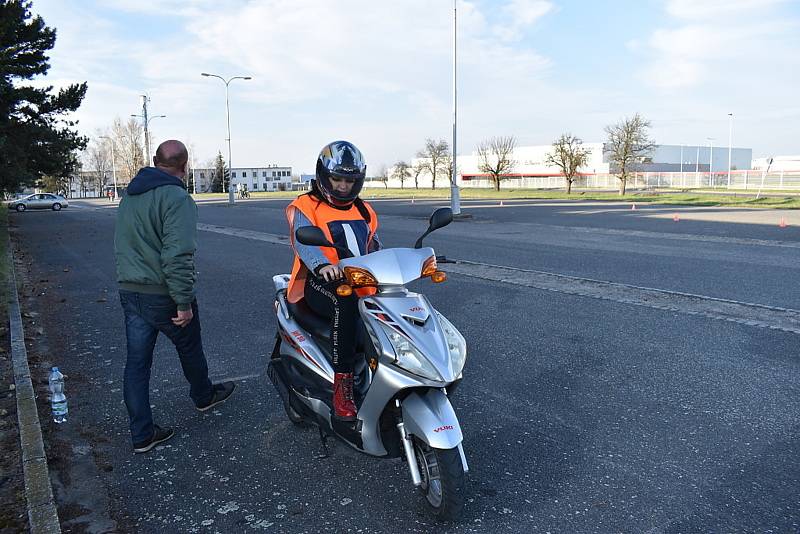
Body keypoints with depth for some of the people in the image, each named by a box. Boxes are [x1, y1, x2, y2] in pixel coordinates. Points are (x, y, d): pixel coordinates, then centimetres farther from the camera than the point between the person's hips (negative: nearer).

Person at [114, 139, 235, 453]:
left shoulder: (130, 196, 10)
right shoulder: (177, 198, -18)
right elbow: (178, 256, -26)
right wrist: (184, 302, -21)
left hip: (129, 293, 7)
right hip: (163, 295, -7)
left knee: (136, 362, 9)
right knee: (190, 349, 18)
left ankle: (142, 435, 16)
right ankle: (203, 396, 42)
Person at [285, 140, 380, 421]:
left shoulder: (364, 210, 22)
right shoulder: (305, 207, 2)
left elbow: (375, 248, 25)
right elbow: (303, 241, -18)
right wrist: (323, 265, -39)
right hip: (321, 283, -6)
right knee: (345, 304, -40)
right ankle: (342, 385, -38)